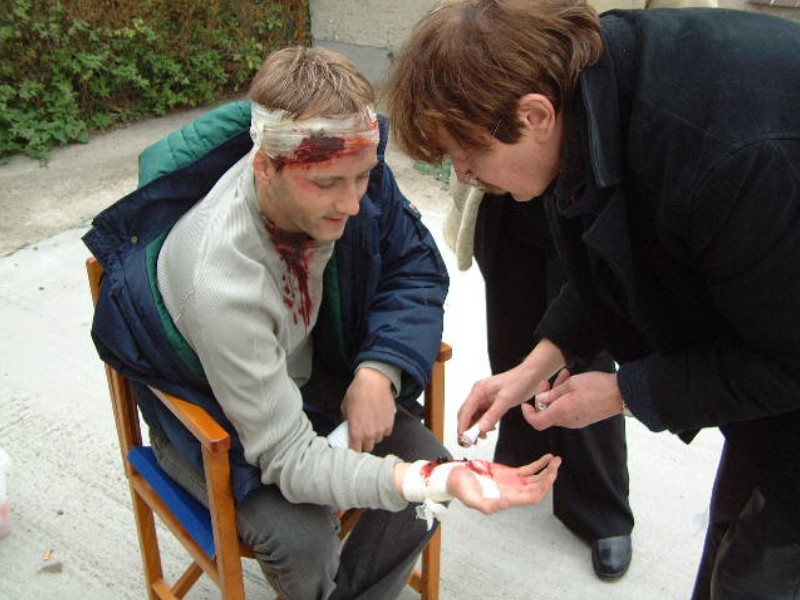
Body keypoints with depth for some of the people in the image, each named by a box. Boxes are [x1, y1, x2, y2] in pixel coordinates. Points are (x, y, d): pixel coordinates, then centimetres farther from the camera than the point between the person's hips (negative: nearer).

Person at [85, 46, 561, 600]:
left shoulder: (345, 170, -24)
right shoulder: (219, 280, -39)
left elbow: (418, 267, -7)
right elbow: (290, 458, -34)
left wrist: (380, 370, -25)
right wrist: (432, 483, -48)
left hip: (311, 376, 5)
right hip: (211, 417, -4)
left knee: (428, 470, -13)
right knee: (303, 541, -26)